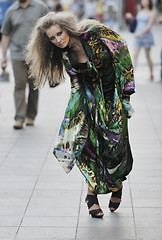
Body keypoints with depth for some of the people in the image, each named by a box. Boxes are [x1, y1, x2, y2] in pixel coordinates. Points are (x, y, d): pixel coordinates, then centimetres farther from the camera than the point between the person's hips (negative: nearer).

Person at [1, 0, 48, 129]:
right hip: (18, 55, 0)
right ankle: (19, 118, -8)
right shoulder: (11, 11, 6)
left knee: (34, 87, 6)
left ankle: (31, 116, 18)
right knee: (19, 85, -6)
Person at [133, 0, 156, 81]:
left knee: (147, 56, 7)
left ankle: (151, 74, 25)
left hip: (146, 35, -4)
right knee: (135, 55, -7)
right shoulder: (140, 11, 11)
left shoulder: (152, 12, -5)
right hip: (138, 35, 4)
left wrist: (140, 33, -22)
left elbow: (149, 26, -14)